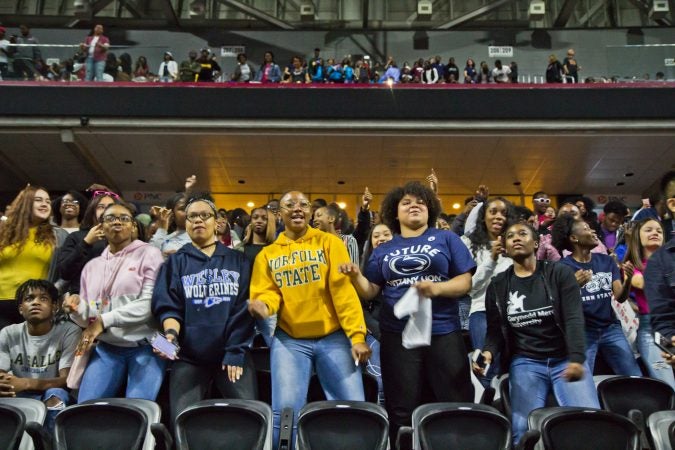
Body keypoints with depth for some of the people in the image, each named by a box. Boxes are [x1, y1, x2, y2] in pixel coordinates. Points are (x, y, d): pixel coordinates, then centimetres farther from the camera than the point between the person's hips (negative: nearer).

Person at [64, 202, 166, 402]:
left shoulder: (148, 254, 1)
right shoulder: (92, 266, 16)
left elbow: (150, 303, -11)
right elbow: (89, 319, 14)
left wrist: (105, 320, -14)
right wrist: (78, 308, -9)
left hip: (144, 347, -4)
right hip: (105, 348, 4)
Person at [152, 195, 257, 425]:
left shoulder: (237, 260, 12)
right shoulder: (176, 262, 13)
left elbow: (244, 308, 3)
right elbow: (167, 306, 3)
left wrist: (236, 350, -6)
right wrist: (171, 333, -17)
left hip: (233, 354, 0)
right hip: (189, 356, 0)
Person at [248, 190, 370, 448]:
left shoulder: (329, 242, 4)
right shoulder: (267, 254, 10)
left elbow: (343, 289, -4)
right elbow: (267, 292, 4)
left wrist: (357, 335, -12)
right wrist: (262, 305, -21)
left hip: (333, 337, -1)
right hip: (289, 340, 1)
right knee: (285, 411, -7)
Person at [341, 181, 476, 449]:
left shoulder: (446, 239, 6)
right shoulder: (384, 250, 13)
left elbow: (465, 282, 0)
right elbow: (370, 292, 8)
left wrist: (437, 288, -19)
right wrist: (355, 276, -13)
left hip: (443, 333, -1)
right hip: (397, 336, 2)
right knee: (402, 413, 8)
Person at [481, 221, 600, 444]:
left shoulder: (560, 273, 3)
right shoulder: (497, 286, 8)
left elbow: (574, 319, -7)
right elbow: (496, 330, 5)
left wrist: (576, 358, -22)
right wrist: (488, 352, -17)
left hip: (565, 359, 0)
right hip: (525, 362, 1)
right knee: (524, 428, -20)